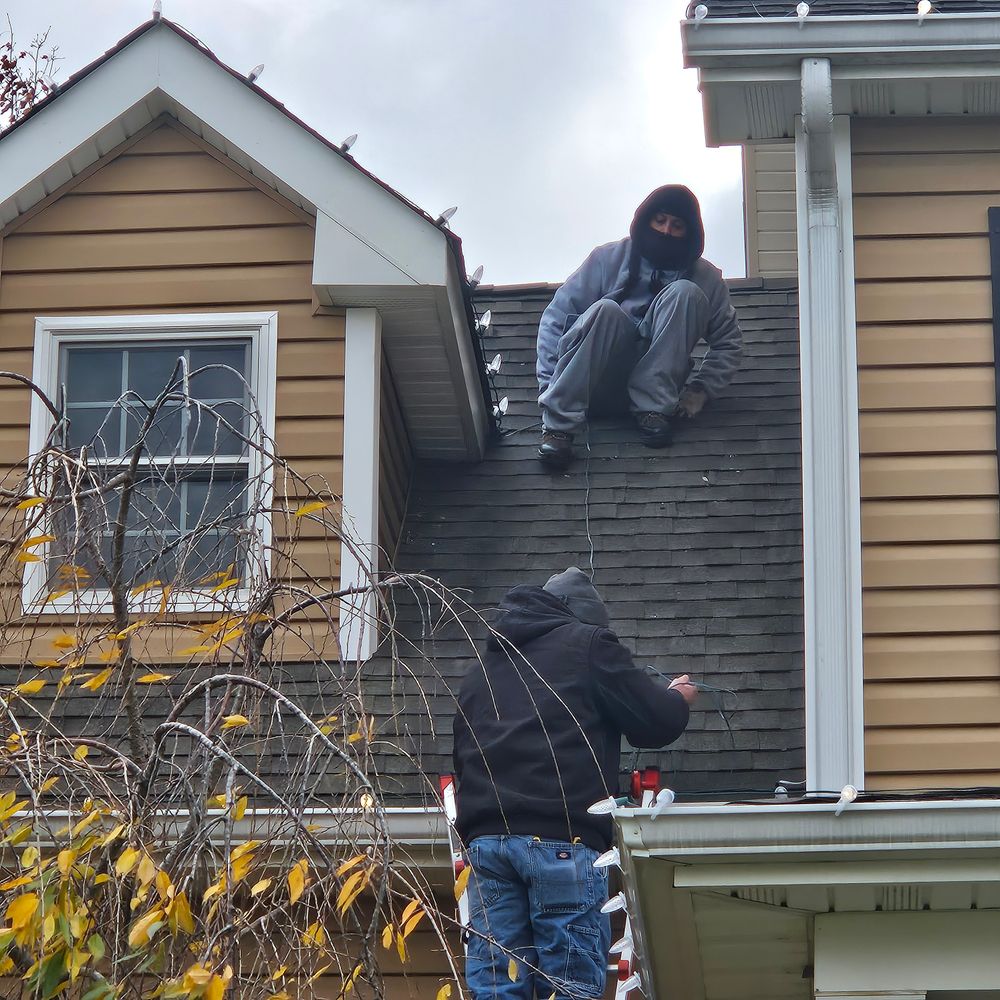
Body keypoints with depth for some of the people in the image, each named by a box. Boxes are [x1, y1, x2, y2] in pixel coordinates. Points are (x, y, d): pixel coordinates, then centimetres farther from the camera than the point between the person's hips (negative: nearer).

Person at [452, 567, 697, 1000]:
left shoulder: (480, 669, 27)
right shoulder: (588, 644, 7)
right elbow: (655, 722, 7)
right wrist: (677, 697, 27)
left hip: (484, 837, 5)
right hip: (562, 837, -5)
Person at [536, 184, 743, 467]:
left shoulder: (705, 278, 10)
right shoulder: (609, 258, 5)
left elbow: (729, 343, 15)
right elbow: (556, 317, 1)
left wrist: (699, 391, -1)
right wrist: (549, 385, -10)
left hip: (652, 378, 1)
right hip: (601, 386, -1)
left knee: (684, 293, -18)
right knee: (605, 310, -32)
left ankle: (653, 408, -24)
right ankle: (558, 423, -34)